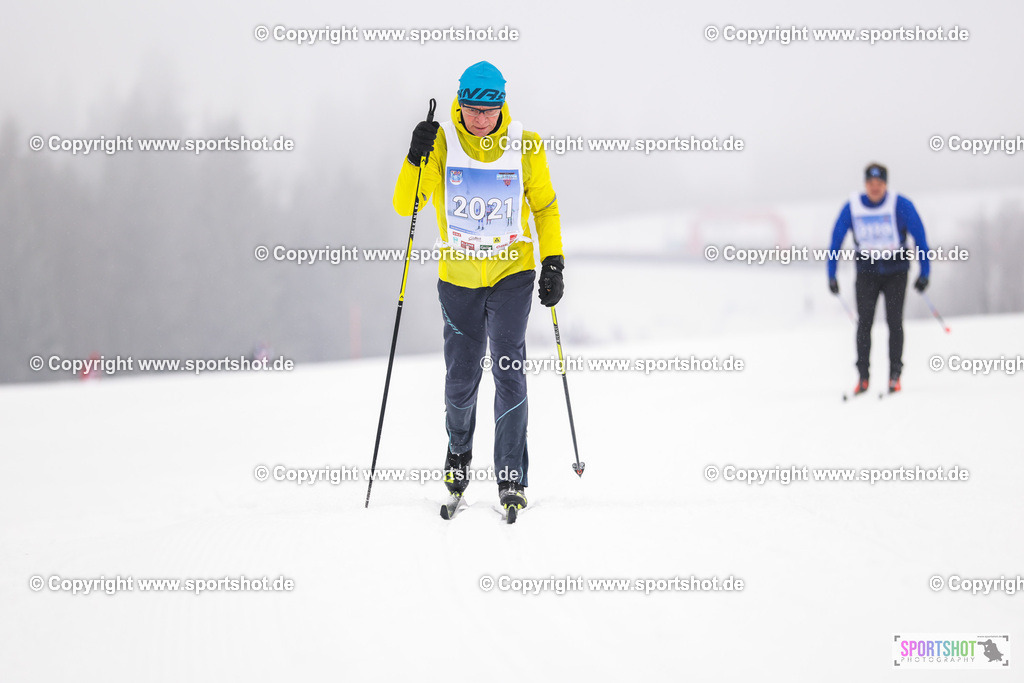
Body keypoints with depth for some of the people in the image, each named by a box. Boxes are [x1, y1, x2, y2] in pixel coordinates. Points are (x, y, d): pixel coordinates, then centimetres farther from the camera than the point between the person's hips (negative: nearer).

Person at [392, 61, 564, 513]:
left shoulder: (524, 147, -5)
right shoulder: (441, 144, -7)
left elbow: (545, 206, 7)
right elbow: (405, 206, -10)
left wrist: (553, 264, 0)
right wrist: (416, 159, -25)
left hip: (512, 273, -1)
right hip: (458, 277, 1)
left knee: (508, 370, -10)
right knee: (460, 379, 7)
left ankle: (511, 479, -5)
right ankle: (459, 451, 36)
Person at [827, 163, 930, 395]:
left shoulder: (901, 205, -12)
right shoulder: (852, 207, -7)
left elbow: (919, 237, -7)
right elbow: (836, 240, 2)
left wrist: (924, 272, -9)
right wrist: (831, 275, 1)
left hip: (895, 269, -1)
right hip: (867, 270, 1)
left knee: (894, 319, -9)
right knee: (864, 321, -8)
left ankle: (895, 374, -2)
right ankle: (863, 377, -2)